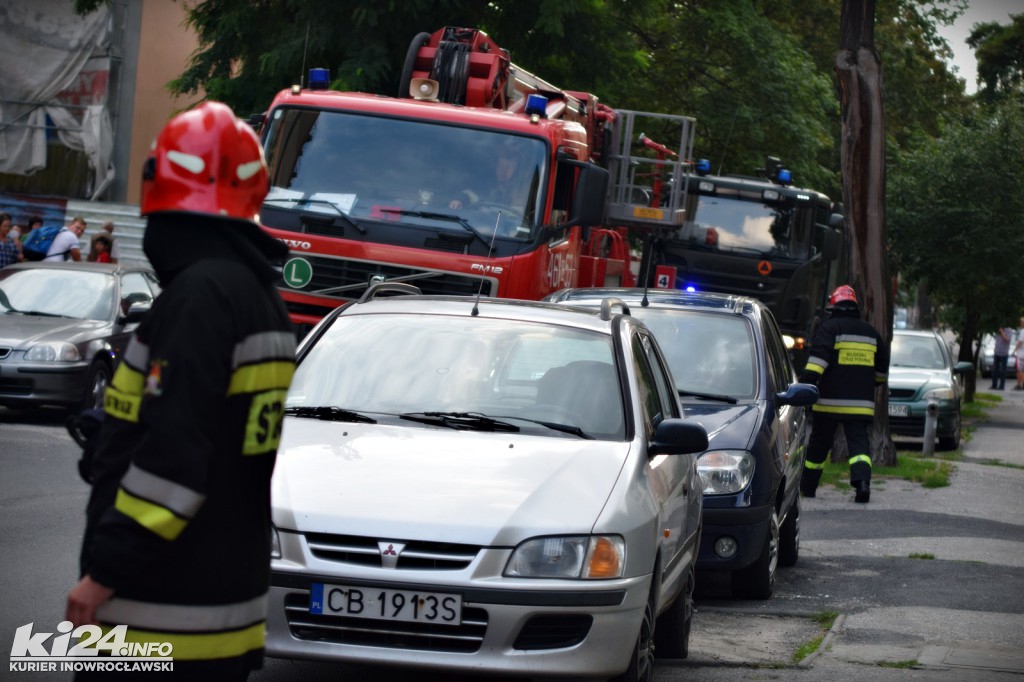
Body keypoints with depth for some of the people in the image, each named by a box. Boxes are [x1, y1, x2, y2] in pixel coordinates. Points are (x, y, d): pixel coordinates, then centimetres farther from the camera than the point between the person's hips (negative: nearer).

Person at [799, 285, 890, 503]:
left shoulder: (829, 328, -3)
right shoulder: (870, 332, 14)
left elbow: (819, 356, -18)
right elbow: (883, 367, 23)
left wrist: (807, 380, -24)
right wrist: (872, 382, 40)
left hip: (829, 401, -3)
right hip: (861, 402, 3)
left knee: (819, 443, 10)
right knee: (858, 442, -3)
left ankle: (807, 486, 22)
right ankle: (862, 480, -28)